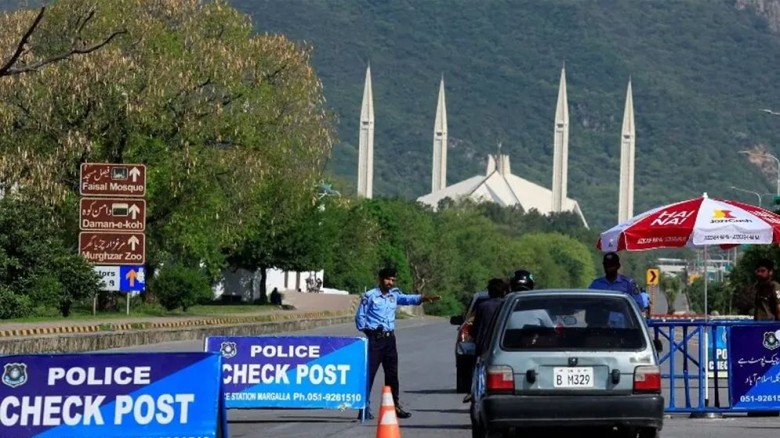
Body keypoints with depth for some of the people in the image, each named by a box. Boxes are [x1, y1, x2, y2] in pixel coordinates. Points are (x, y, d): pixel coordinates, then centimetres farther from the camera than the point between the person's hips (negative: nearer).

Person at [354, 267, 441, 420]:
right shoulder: (370, 296, -4)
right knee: (369, 373, -7)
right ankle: (364, 408, -6)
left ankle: (394, 406, 22)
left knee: (392, 374, 12)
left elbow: (408, 299, -7)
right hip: (374, 339, -6)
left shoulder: (394, 295, 10)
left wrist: (424, 298, -23)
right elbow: (360, 316, -1)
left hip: (389, 338, 6)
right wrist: (367, 332, -5)